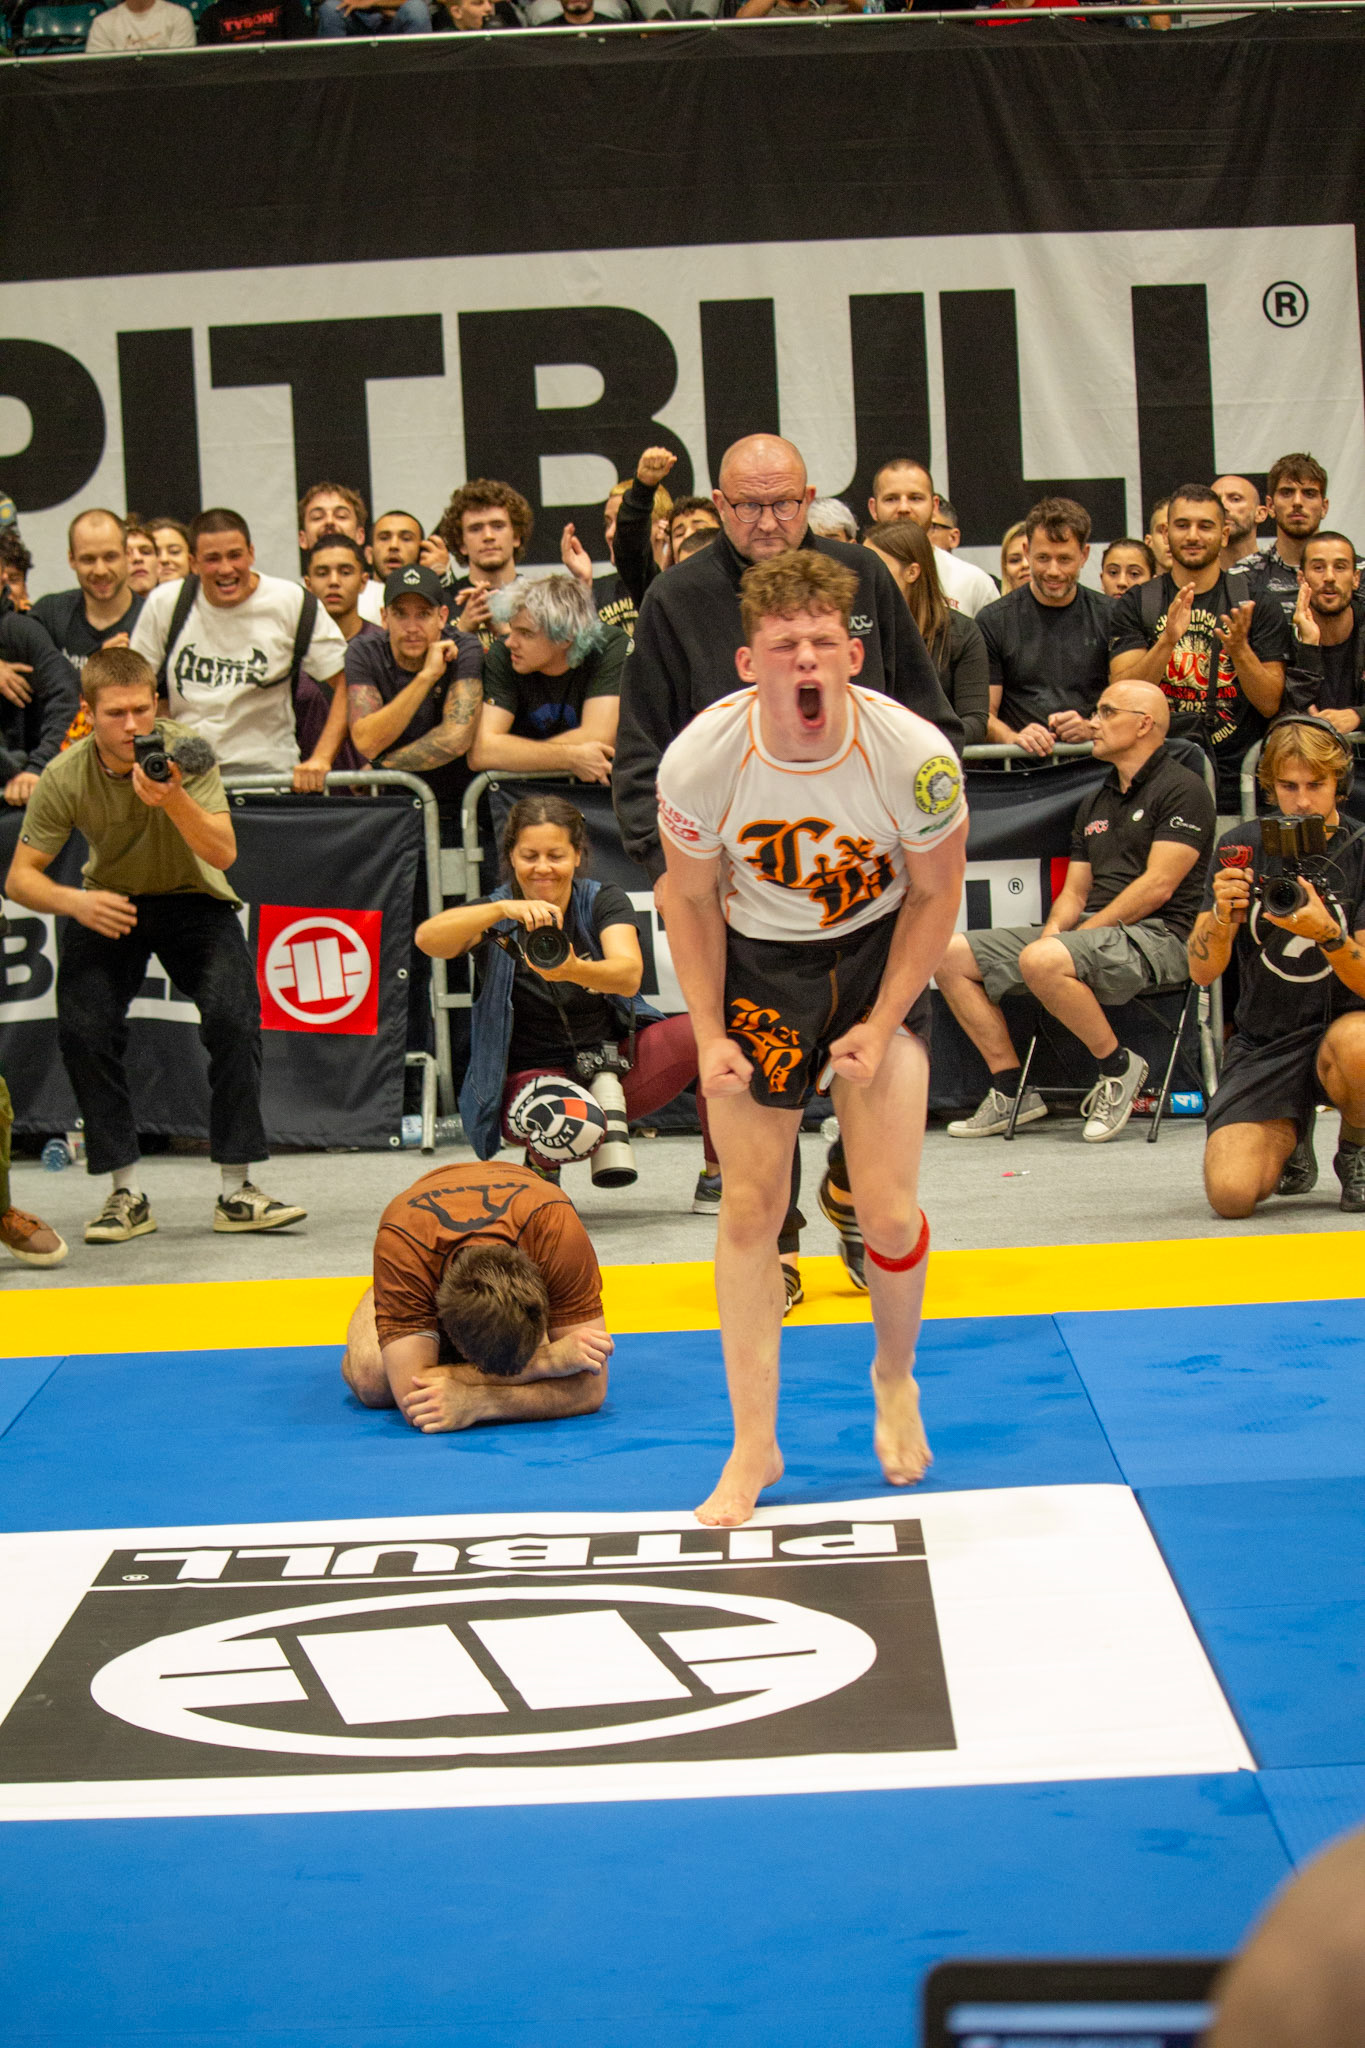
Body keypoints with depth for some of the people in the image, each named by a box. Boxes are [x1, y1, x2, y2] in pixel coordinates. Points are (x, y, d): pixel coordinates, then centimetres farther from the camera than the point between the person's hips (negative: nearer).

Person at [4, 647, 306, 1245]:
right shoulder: (64, 778, -19)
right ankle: (127, 1194, -5)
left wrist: (173, 798, -48)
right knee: (82, 1029, -19)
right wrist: (74, 901, -36)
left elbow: (223, 853, -30)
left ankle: (237, 1192, -11)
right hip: (109, 902, 1)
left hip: (193, 900, -1)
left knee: (233, 1017, -23)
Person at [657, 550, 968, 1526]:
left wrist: (882, 1024, -12)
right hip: (755, 963, 1)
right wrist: (709, 1036, -8)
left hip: (879, 955, 0)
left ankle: (895, 1378, 26)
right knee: (749, 1209, 0)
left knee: (889, 1212, -7)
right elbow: (691, 899, -6)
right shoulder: (700, 760, -23)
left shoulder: (915, 755, -24)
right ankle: (755, 1443, 14)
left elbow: (935, 893, -7)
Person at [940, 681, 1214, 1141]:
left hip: (1153, 937, -9)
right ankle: (1010, 1089, -2)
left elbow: (1158, 886, -13)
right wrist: (1054, 929, -4)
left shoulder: (1182, 789, -4)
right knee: (952, 956, -3)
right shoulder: (1095, 804, 23)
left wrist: (1083, 933, -16)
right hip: (1091, 931, 9)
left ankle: (1119, 1067, -15)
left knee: (1042, 962, -37)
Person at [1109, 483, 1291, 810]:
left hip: (1235, 780, 0)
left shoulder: (1257, 604, 7)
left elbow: (1270, 704, 1)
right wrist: (1168, 642, -19)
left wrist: (1239, 649, -17)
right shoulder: (1135, 605, 9)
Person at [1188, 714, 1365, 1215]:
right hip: (1262, 1044, 2)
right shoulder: (1242, 848, 1)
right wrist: (1222, 916, -26)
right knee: (1230, 1193, -20)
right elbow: (1202, 972, -5)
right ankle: (1290, 1137, 19)